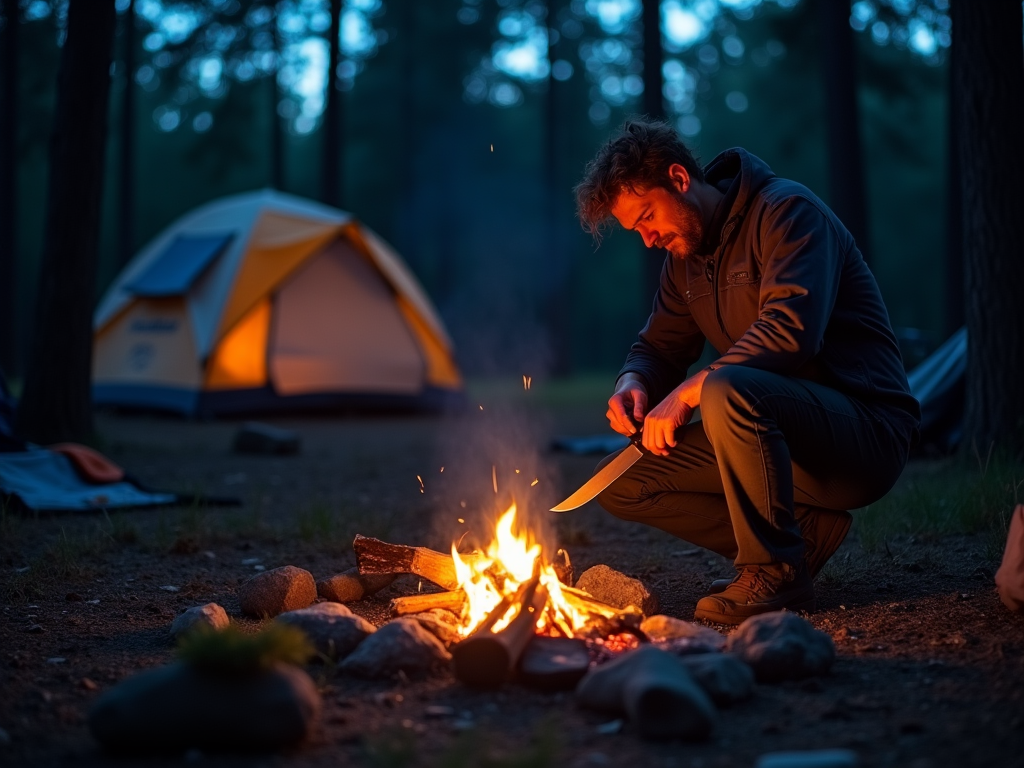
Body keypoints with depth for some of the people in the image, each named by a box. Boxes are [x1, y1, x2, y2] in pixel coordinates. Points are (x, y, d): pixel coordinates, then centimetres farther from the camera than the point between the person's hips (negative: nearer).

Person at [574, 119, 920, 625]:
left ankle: (777, 573, -18)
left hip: (869, 431, -9)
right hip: (782, 434, 9)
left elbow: (792, 329, -28)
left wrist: (687, 393, -25)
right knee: (622, 484, -1)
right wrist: (633, 386, -6)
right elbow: (658, 348, 18)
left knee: (726, 391, -37)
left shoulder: (786, 212, -13)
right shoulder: (685, 253, 13)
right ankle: (803, 531, 1)